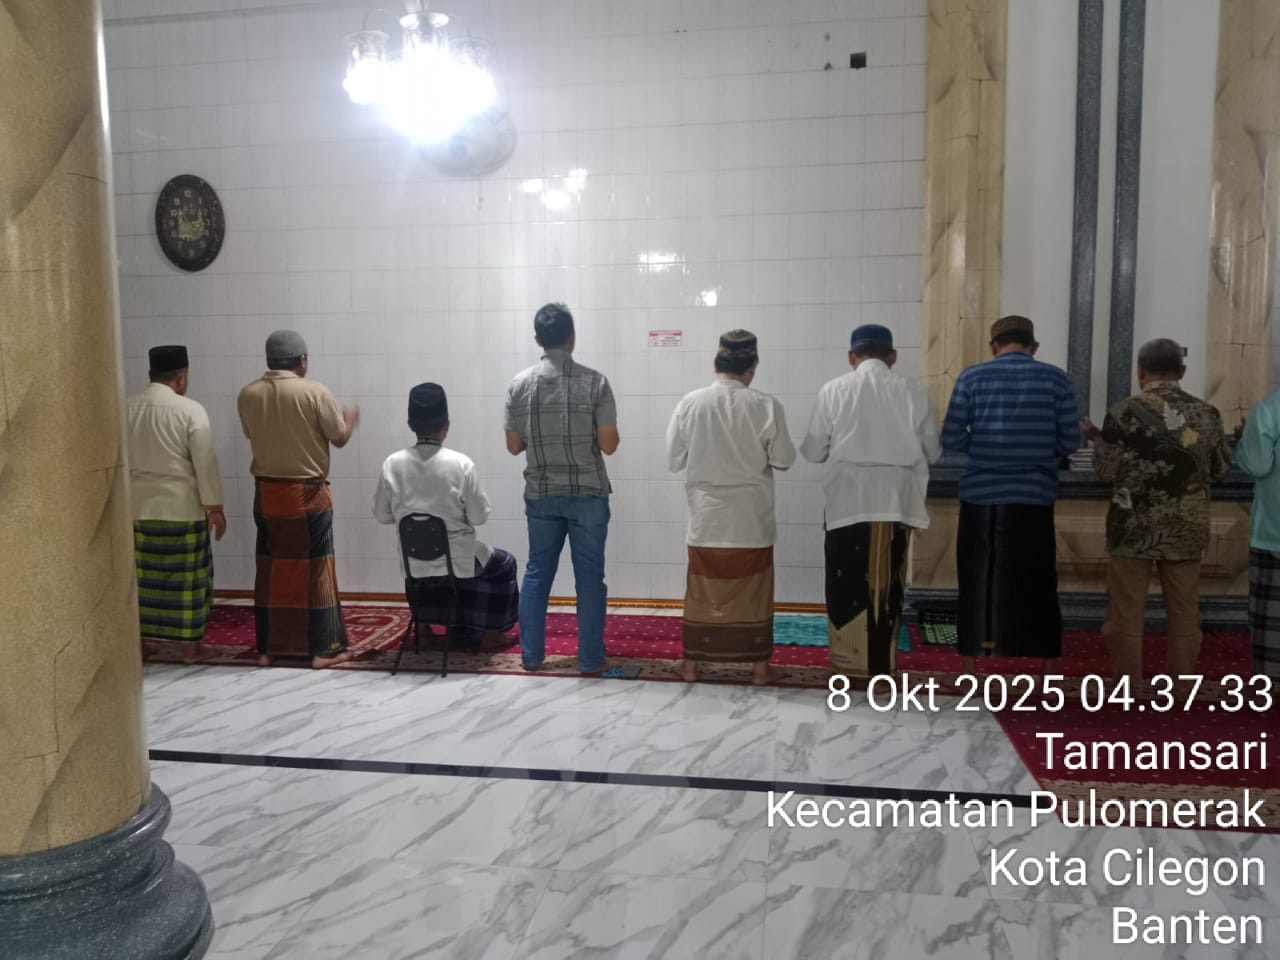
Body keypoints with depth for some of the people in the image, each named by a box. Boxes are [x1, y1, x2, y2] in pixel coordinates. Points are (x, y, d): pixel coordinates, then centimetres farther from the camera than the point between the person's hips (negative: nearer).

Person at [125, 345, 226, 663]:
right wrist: (214, 507, -6)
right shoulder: (190, 410, -10)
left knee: (141, 576, 13)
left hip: (137, 507, 5)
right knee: (187, 577, 5)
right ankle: (191, 644, 13)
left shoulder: (126, 409, 4)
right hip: (181, 508, -4)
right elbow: (205, 463, -12)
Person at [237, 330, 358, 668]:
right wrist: (350, 419, 17)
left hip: (266, 492, 4)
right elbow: (340, 437, -4)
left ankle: (268, 648, 18)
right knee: (315, 569, 3)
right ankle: (322, 648, 8)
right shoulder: (315, 392, -12)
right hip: (307, 493, -4)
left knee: (271, 569, 12)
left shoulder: (247, 395, 1)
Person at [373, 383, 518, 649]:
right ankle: (489, 632, 32)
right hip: (457, 561, -4)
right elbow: (479, 516, -10)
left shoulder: (392, 464, -8)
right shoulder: (461, 463, -16)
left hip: (414, 564, 4)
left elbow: (381, 515, 1)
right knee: (504, 564, 25)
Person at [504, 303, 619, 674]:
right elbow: (608, 444, -10)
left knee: (537, 573, 13)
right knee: (589, 577, 5)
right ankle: (590, 659, 10)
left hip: (540, 494, 3)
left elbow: (514, 446, 3)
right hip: (588, 494, -2)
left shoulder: (519, 384, -2)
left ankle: (531, 655, 19)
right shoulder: (594, 382, -9)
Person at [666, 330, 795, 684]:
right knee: (754, 592, 10)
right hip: (751, 518, -1)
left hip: (706, 517, 1)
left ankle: (691, 663, 21)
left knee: (701, 591, 12)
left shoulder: (690, 403, -7)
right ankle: (759, 666, 19)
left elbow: (674, 460, -1)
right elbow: (784, 461, -3)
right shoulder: (765, 406, -10)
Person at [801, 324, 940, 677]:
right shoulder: (913, 392, 2)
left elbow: (812, 451, 1)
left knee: (847, 583, 9)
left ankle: (848, 659, 14)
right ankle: (881, 661, 17)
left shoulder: (833, 391, -2)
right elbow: (932, 452, 8)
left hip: (847, 500, -1)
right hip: (895, 500, 1)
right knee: (887, 585, 10)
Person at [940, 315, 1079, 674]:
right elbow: (1069, 442, 2)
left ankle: (970, 669, 16)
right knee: (1037, 586, 10)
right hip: (1034, 497, 0)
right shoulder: (1056, 379, 3)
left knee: (977, 586, 10)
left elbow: (951, 438, -3)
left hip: (980, 497, 0)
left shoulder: (972, 377, 1)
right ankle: (1047, 672, 17)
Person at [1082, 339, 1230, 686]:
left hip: (1134, 527, -3)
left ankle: (1127, 687, 13)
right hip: (1186, 528, 3)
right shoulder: (1206, 413, 1)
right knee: (1184, 610, 13)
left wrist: (1096, 438, 10)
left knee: (1127, 610, 7)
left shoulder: (1123, 412, -10)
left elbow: (1107, 471, -6)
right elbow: (1221, 470, 9)